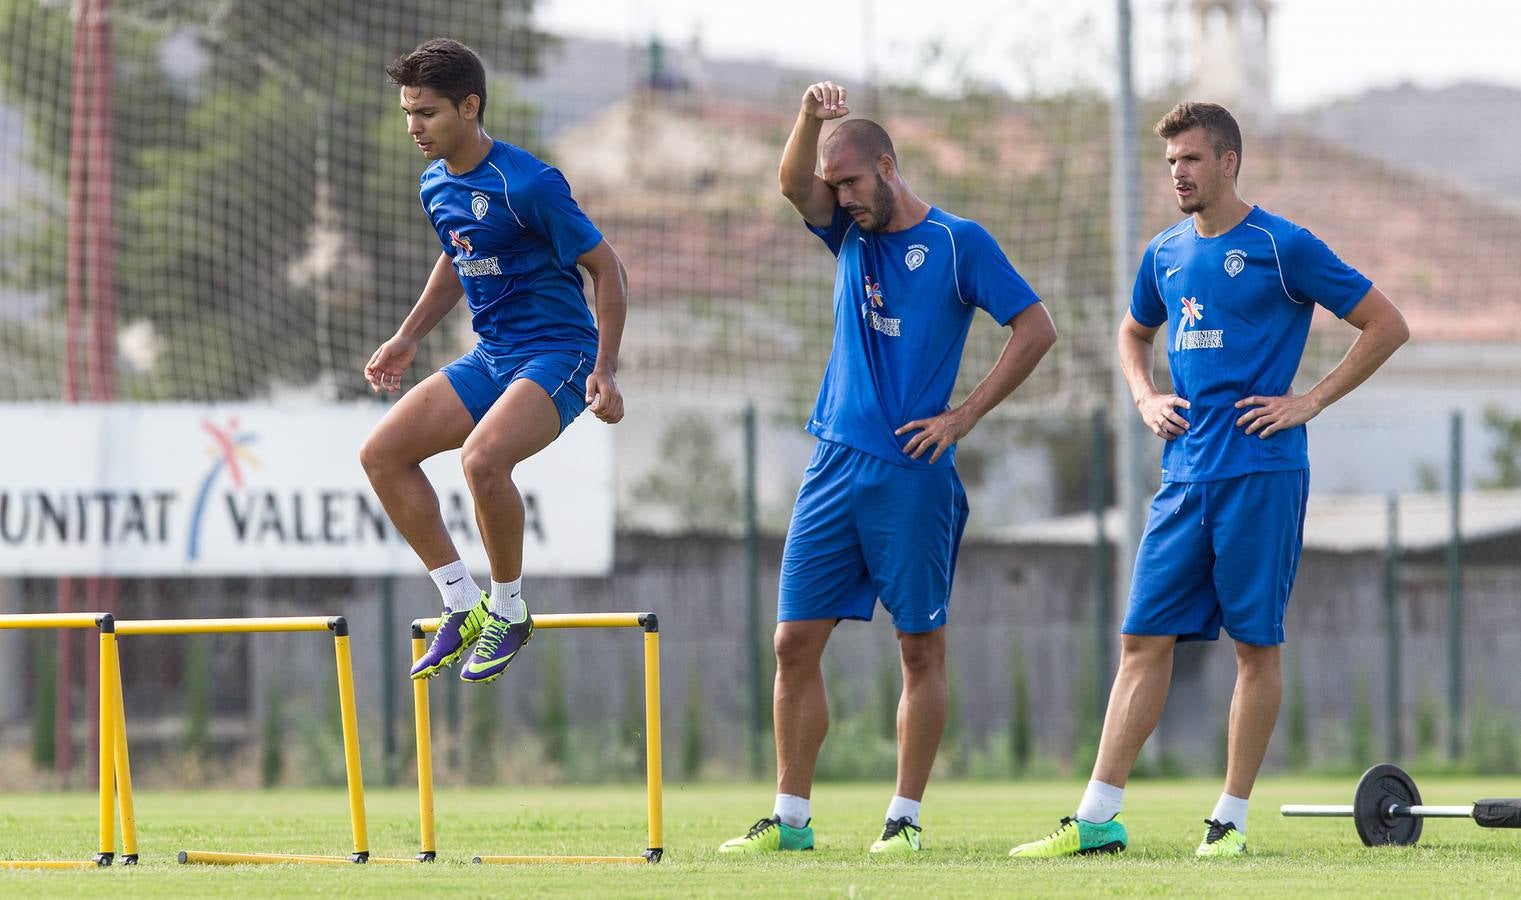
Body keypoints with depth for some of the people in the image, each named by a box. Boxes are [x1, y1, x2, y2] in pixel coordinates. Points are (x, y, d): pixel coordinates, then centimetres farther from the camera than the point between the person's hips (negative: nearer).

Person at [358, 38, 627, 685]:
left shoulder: (527, 184, -18)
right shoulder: (436, 187, 6)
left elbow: (607, 269, -12)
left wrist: (605, 372, -16)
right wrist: (409, 336, 21)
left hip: (557, 354, -9)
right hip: (489, 358, 9)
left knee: (482, 459, -33)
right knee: (382, 453, -5)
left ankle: (509, 612, -11)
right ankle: (463, 607, 1)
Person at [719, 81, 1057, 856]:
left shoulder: (957, 242, -2)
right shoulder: (849, 232, 12)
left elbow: (1036, 329, -3)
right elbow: (794, 183, -4)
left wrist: (964, 416, -7)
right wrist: (810, 116, -23)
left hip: (913, 473, -5)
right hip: (835, 465, 5)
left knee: (921, 648, 0)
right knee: (796, 642, 1)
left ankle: (905, 817, 5)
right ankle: (790, 817, 6)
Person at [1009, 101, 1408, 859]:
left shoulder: (1282, 248, -5)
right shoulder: (1165, 255, 13)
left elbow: (1386, 326, -3)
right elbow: (1133, 334, 32)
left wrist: (1310, 401, -7)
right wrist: (1145, 399, 12)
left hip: (1260, 473, -6)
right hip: (1185, 476, 6)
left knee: (1256, 644, 0)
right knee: (1144, 639, 1)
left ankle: (1232, 819, 6)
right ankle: (1097, 818, 0)